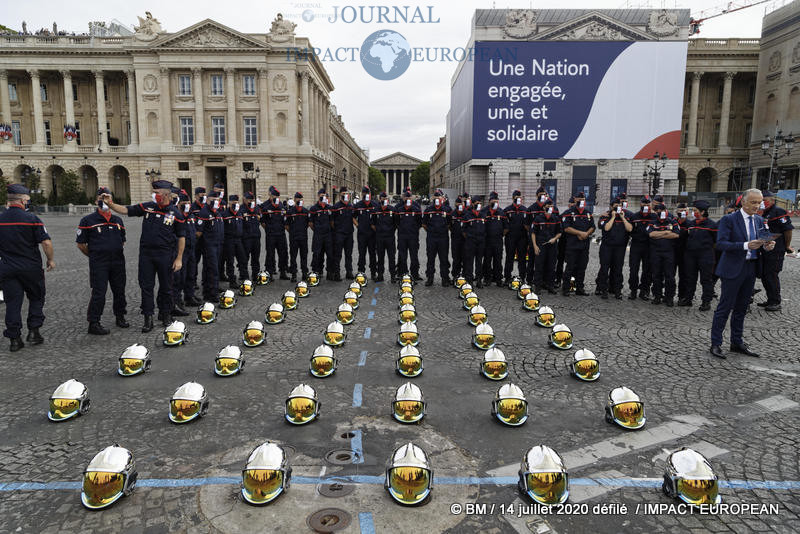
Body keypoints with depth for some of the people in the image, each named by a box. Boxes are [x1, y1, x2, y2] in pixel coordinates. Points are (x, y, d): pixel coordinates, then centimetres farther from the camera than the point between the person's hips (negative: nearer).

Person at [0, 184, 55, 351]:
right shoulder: (31, 218, -11)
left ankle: (14, 338, 10)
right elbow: (46, 242, -14)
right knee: (36, 299, 15)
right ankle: (33, 331, 9)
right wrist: (51, 259, 0)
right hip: (31, 268, -3)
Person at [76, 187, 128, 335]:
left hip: (118, 262, 5)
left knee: (119, 290, 12)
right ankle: (93, 323, 5)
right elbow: (80, 243, 1)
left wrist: (118, 254, 15)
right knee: (98, 293, -4)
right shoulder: (88, 220, -2)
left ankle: (120, 316, 27)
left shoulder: (118, 220, 13)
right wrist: (94, 256, 4)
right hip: (98, 264, -5)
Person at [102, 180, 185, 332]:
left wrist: (179, 258, -6)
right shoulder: (147, 207, 4)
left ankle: (165, 314, 26)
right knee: (146, 286, 5)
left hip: (165, 255, -3)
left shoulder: (176, 213, -5)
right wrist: (110, 204, -10)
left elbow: (181, 237, -2)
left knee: (166, 287, 8)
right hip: (146, 253, 3)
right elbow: (126, 210, 8)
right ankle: (148, 318, 14)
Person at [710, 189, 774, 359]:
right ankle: (716, 344, 5)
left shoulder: (759, 220, 12)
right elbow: (721, 243, -17)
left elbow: (759, 245, 16)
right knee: (725, 307, -3)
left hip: (751, 269, 7)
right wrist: (746, 245, -26)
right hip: (733, 269, -7)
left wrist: (766, 246, -7)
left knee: (741, 308, 15)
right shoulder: (729, 219, -9)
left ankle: (737, 343, 26)